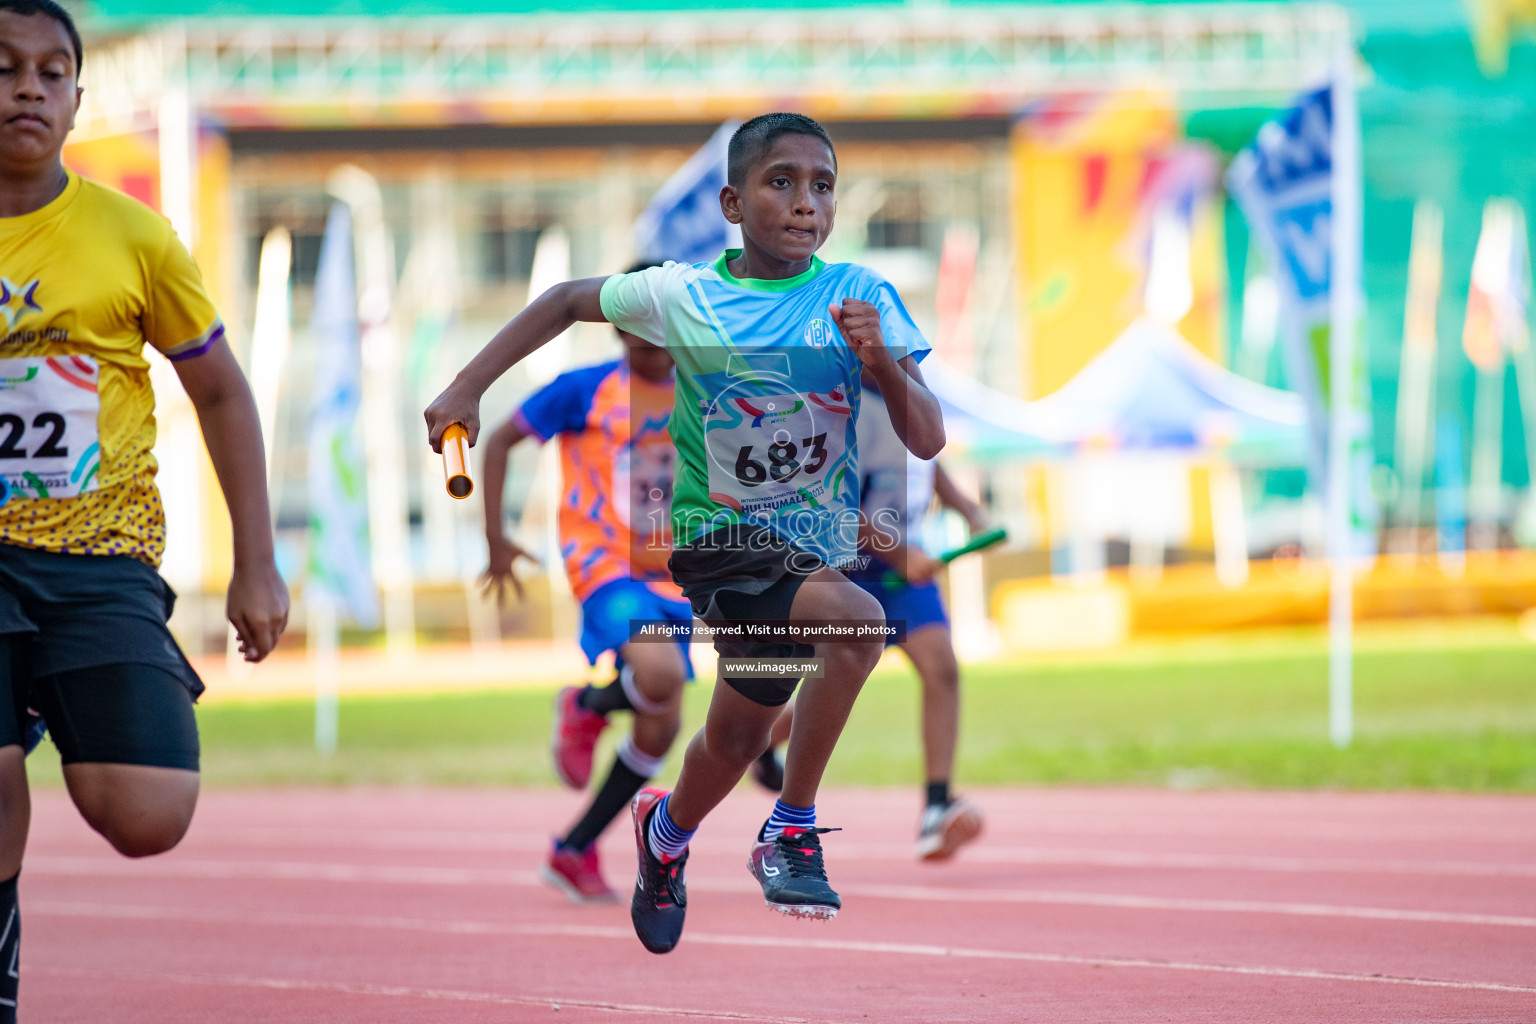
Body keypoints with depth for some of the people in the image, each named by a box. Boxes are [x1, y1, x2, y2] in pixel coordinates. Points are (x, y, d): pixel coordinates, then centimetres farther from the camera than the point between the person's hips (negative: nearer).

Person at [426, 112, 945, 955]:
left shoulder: (861, 296, -6)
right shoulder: (683, 297, -8)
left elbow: (927, 441, -9)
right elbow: (570, 301, 10)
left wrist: (883, 363, -28)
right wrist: (468, 387, 5)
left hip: (822, 547, 4)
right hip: (722, 539, -3)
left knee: (737, 736, 14)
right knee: (856, 619, -29)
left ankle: (666, 829, 47)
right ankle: (791, 832, -15)